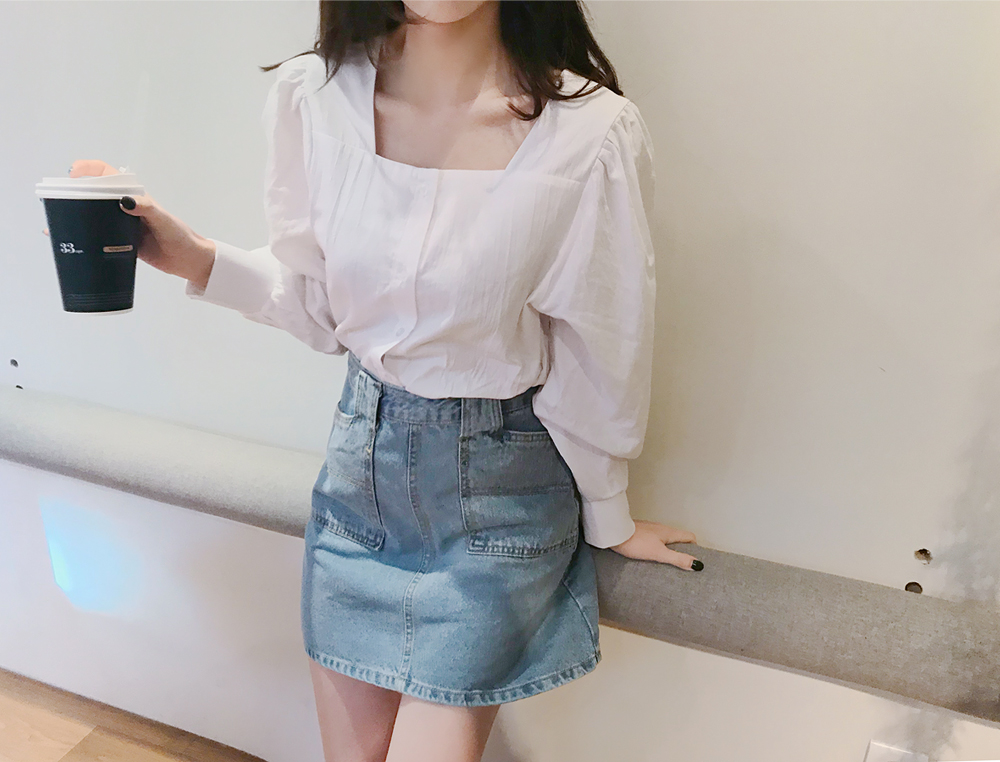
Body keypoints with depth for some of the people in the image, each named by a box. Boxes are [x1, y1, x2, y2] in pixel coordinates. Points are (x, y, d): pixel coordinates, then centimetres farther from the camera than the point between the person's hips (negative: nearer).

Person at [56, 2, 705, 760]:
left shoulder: (591, 131, -19)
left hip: (498, 486, -3)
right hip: (361, 454, 4)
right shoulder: (312, 94, -9)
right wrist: (196, 259, -12)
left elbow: (598, 356, -8)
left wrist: (607, 518, 5)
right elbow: (319, 303, 4)